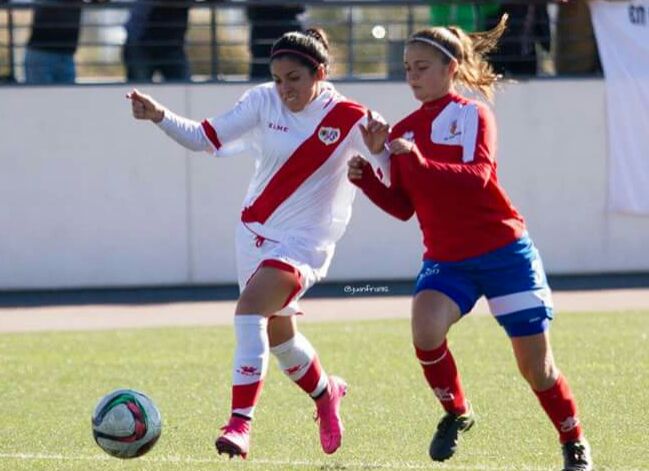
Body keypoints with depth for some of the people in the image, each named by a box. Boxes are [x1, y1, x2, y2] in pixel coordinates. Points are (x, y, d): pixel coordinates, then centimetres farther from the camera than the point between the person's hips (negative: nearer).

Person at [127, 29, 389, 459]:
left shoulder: (349, 119, -13)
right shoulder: (264, 101, -5)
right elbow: (204, 138, -3)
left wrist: (378, 151, -33)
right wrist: (160, 116, -17)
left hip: (305, 241, -6)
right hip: (256, 230, 6)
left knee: (251, 304, -28)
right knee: (276, 333, 19)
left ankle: (240, 423, -32)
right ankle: (326, 393, 50)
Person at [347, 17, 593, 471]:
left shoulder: (473, 115, -7)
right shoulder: (404, 131, 7)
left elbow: (477, 177, -24)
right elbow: (403, 207, 10)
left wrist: (418, 160, -36)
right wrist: (367, 179, -8)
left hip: (503, 252, -4)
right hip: (446, 259, 4)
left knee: (536, 365, 1)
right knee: (425, 329, -27)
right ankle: (456, 412, -2)